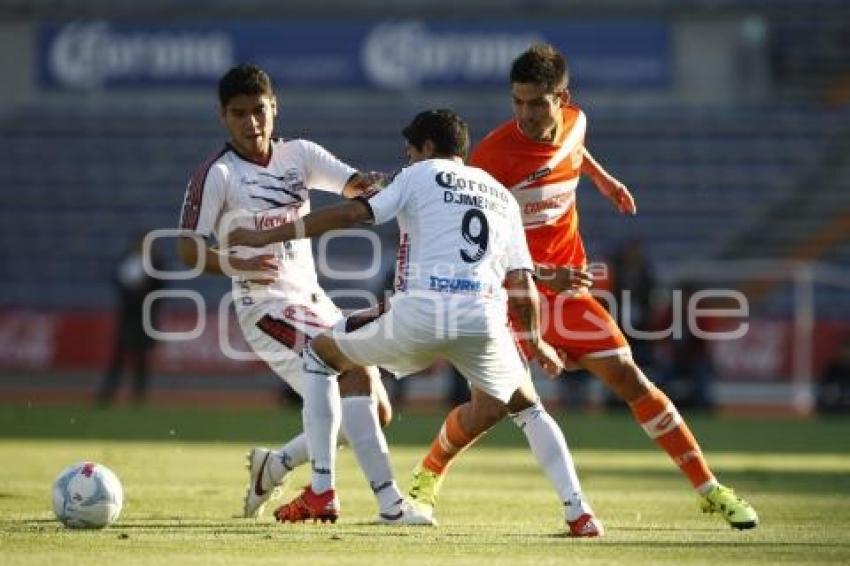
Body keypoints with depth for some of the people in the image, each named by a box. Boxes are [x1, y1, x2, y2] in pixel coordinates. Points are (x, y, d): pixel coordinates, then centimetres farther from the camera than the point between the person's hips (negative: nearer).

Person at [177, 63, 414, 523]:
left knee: (375, 412, 7)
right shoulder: (217, 174, -8)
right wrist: (235, 265, -28)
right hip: (266, 307, -7)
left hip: (313, 301, 7)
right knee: (356, 369, -26)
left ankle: (273, 467, 23)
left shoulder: (298, 155, 7)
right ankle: (389, 498, -28)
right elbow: (188, 248, -11)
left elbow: (355, 185, -4)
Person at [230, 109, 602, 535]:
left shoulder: (422, 175, 14)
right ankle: (579, 512, 8)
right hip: (485, 321, 4)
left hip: (420, 314, -3)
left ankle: (321, 492, 11)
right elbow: (523, 284, 20)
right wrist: (536, 343, 37)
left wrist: (265, 237, 6)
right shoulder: (502, 196, 26)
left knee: (318, 356, 18)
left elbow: (350, 214, 3)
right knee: (527, 408, 27)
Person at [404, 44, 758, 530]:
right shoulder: (493, 155, -21)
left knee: (628, 377, -5)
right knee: (486, 411, -11)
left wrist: (602, 178, 27)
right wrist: (543, 275, -29)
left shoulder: (575, 122, -4)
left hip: (566, 287, 4)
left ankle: (710, 490, -1)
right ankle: (428, 474, 22)